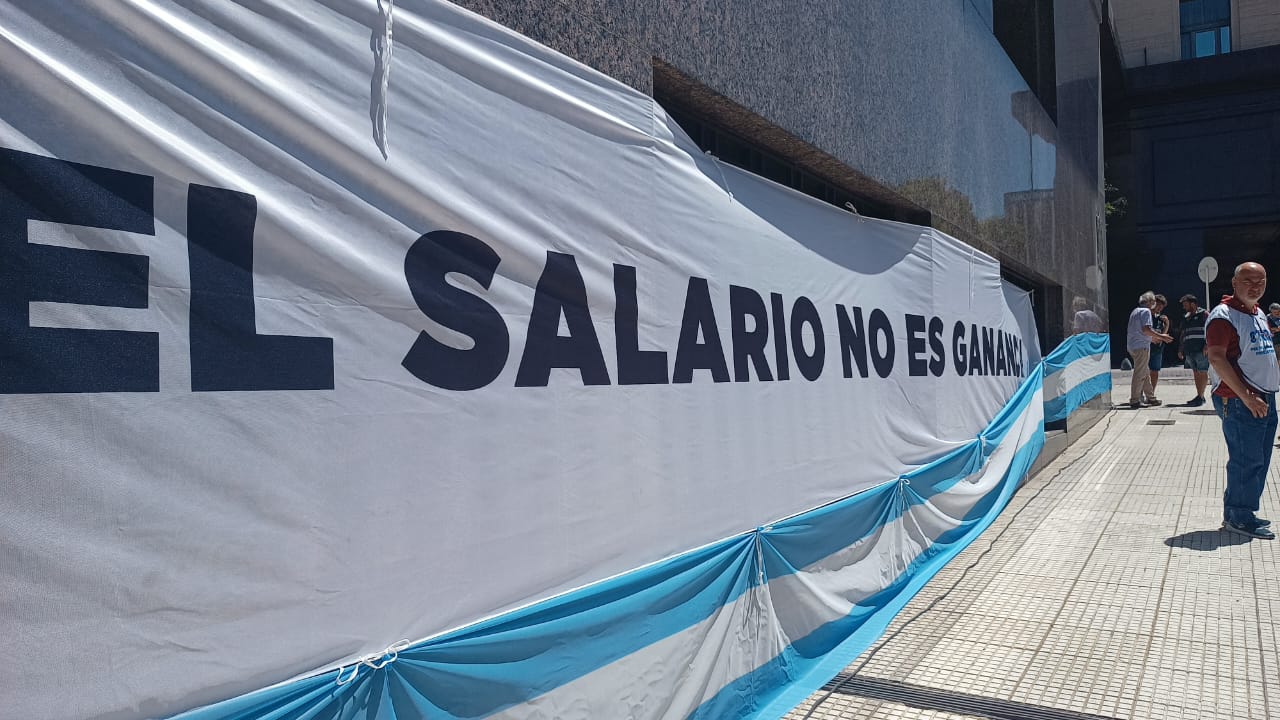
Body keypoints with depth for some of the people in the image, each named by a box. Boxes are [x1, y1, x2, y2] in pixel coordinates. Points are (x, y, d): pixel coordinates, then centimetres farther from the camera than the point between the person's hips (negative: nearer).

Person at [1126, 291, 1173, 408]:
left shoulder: (1135, 311, 20)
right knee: (1139, 373, -8)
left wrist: (1152, 337, 29)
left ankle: (1150, 397, 24)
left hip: (1132, 345, 10)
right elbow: (1146, 329, -19)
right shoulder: (1146, 311, -8)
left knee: (1146, 372, 17)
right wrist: (1161, 337, -11)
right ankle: (1134, 400, -8)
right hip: (1141, 346, -10)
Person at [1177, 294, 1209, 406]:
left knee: (1202, 373, -6)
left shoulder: (1204, 314, 0)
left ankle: (1200, 396, -6)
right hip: (1189, 350, 7)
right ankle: (1199, 396, 14)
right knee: (1196, 373, 9)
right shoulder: (1186, 318, 20)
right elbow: (1183, 335, 25)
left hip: (1201, 350, -7)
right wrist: (1180, 349, 20)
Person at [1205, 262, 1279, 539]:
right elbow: (1217, 358, -20)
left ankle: (1240, 512, 22)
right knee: (1247, 460, -6)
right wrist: (1246, 397, -23)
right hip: (1238, 401, -9)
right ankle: (1238, 517, 4)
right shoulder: (1223, 315, -12)